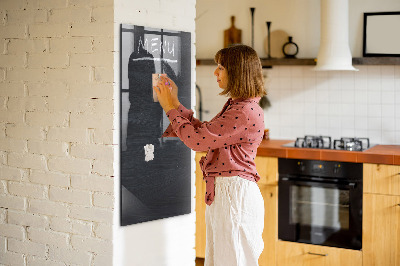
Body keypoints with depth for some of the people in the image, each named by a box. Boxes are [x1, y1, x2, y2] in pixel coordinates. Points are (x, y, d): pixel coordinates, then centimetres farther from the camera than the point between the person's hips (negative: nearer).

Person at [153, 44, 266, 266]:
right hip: (221, 192, 10)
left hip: (235, 194, -10)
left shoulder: (246, 112, -20)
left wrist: (171, 108, -8)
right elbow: (203, 131, 17)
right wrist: (175, 103, 15)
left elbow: (197, 140, -20)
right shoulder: (235, 106, 13)